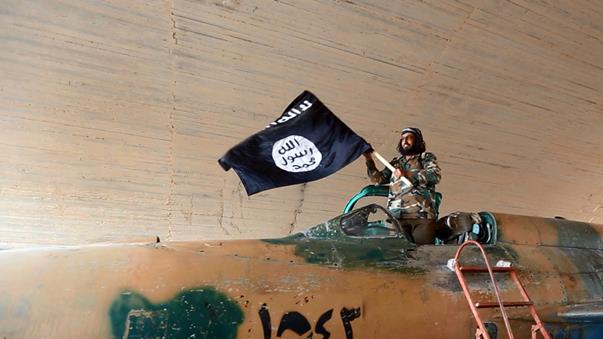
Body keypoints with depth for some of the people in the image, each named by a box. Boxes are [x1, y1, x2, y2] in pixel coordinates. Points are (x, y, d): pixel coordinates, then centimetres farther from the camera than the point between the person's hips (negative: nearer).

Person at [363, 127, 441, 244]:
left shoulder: (426, 157, 16)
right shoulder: (396, 162, 27)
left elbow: (436, 175, -3)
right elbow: (378, 179, 20)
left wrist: (408, 174, -10)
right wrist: (369, 160, 8)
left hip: (422, 214, -2)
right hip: (397, 216, 3)